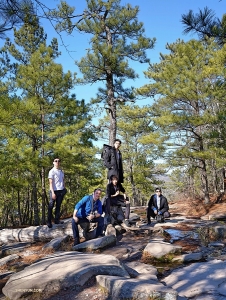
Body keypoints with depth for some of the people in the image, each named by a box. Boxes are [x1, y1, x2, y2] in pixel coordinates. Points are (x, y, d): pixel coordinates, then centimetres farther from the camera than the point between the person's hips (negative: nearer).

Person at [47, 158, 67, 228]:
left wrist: (64, 189, 4)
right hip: (54, 191, -6)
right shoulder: (52, 171, -4)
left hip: (61, 191, 6)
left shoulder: (61, 171, 14)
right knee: (51, 206, 0)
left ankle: (57, 220, 14)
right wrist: (52, 192, -17)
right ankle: (49, 221, 5)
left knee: (58, 206, 8)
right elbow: (50, 183, -10)